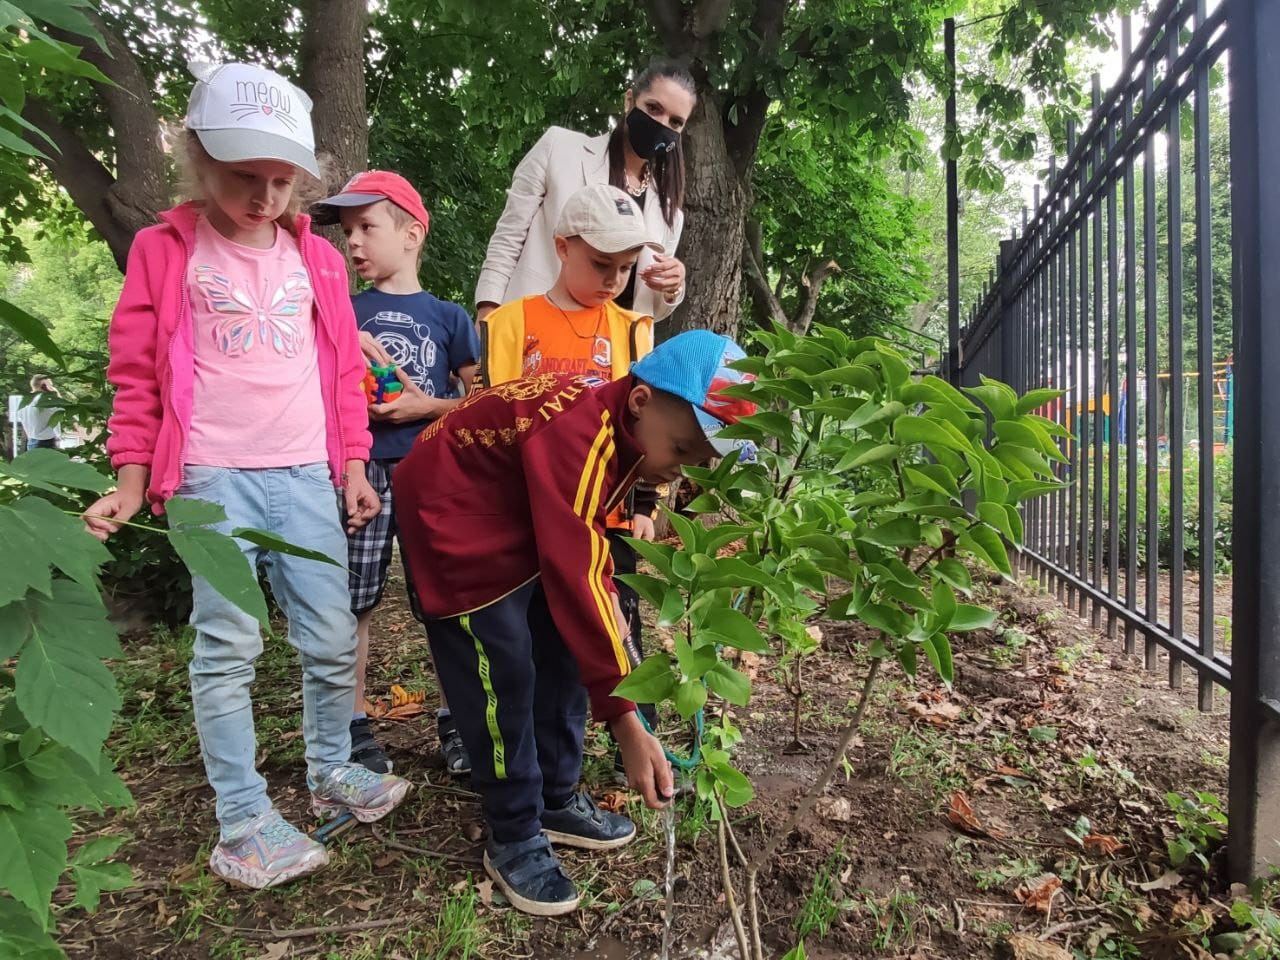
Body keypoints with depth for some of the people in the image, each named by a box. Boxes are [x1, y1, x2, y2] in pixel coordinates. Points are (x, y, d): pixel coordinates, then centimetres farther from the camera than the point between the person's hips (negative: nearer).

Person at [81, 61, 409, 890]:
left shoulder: (319, 258, 11)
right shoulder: (165, 251, 3)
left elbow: (345, 369, 13)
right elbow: (137, 374, 4)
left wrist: (354, 464, 11)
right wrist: (132, 480, 0)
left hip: (307, 474, 3)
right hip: (212, 475, -3)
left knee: (332, 636, 6)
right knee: (228, 645, 0)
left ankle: (332, 770, 27)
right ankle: (244, 820, 12)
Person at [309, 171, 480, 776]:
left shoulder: (447, 316, 6)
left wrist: (427, 406, -9)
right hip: (361, 470, 1)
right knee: (352, 602, 5)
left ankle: (454, 720, 20)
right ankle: (355, 726, 21)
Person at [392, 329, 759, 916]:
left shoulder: (624, 431, -7)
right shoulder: (577, 437, -36)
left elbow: (585, 529, 10)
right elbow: (573, 577, -42)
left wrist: (610, 599, -4)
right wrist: (625, 720, -40)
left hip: (523, 521, 9)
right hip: (454, 521, -9)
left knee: (563, 662, 10)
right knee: (503, 680, -7)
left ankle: (556, 800, 28)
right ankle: (514, 841, 12)